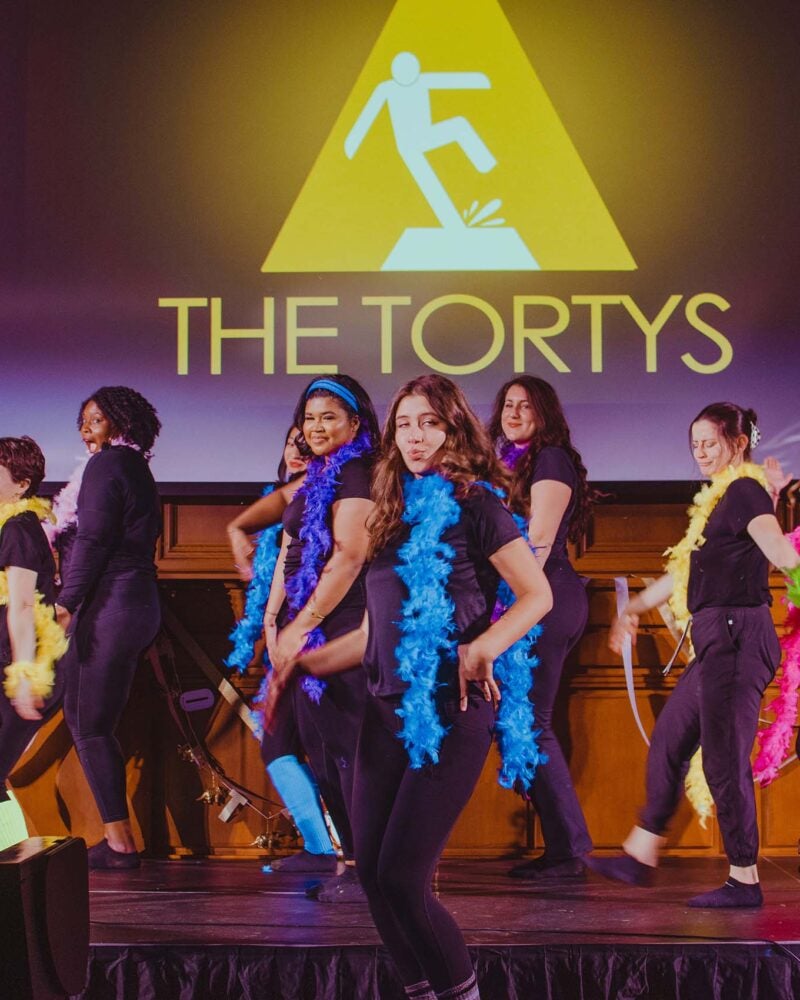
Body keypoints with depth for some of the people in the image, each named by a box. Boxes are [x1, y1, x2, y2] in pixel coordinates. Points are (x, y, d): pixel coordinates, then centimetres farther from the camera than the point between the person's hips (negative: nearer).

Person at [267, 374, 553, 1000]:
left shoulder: (473, 505, -4)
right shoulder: (395, 516, 15)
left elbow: (538, 595, -10)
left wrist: (485, 646, -25)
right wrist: (299, 665, 19)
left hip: (451, 712, -7)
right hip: (386, 712, 7)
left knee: (402, 876, -10)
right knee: (372, 874, 5)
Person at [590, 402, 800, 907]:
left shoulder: (745, 491, -9)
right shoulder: (721, 499, 19)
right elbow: (684, 572, 28)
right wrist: (635, 607, 32)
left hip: (736, 636, -10)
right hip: (717, 641, 10)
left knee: (725, 757, -5)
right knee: (669, 743, 15)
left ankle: (744, 880, 4)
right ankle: (640, 856, 25)